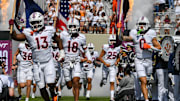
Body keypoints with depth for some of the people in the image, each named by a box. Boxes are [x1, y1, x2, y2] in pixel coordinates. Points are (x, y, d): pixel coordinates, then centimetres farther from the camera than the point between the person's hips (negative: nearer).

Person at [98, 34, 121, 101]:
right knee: (104, 82, 9)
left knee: (112, 83, -7)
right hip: (105, 67, -1)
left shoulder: (118, 48, -2)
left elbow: (118, 57, 15)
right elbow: (100, 57, -8)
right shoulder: (106, 48, -11)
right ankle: (103, 80, 48)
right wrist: (105, 63, -20)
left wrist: (117, 62, -6)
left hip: (113, 67, 1)